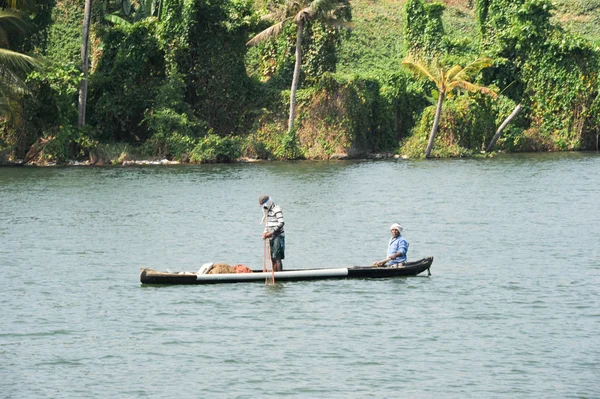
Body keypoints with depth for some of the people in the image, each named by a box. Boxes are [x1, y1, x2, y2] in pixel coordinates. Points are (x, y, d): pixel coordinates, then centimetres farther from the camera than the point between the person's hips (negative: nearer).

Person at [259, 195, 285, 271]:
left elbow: (281, 223, -19)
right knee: (273, 258, 9)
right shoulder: (268, 211, 17)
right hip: (271, 238, 9)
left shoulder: (276, 209, -10)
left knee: (277, 258, -12)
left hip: (278, 236, -9)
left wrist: (271, 233, -20)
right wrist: (265, 232, 4)